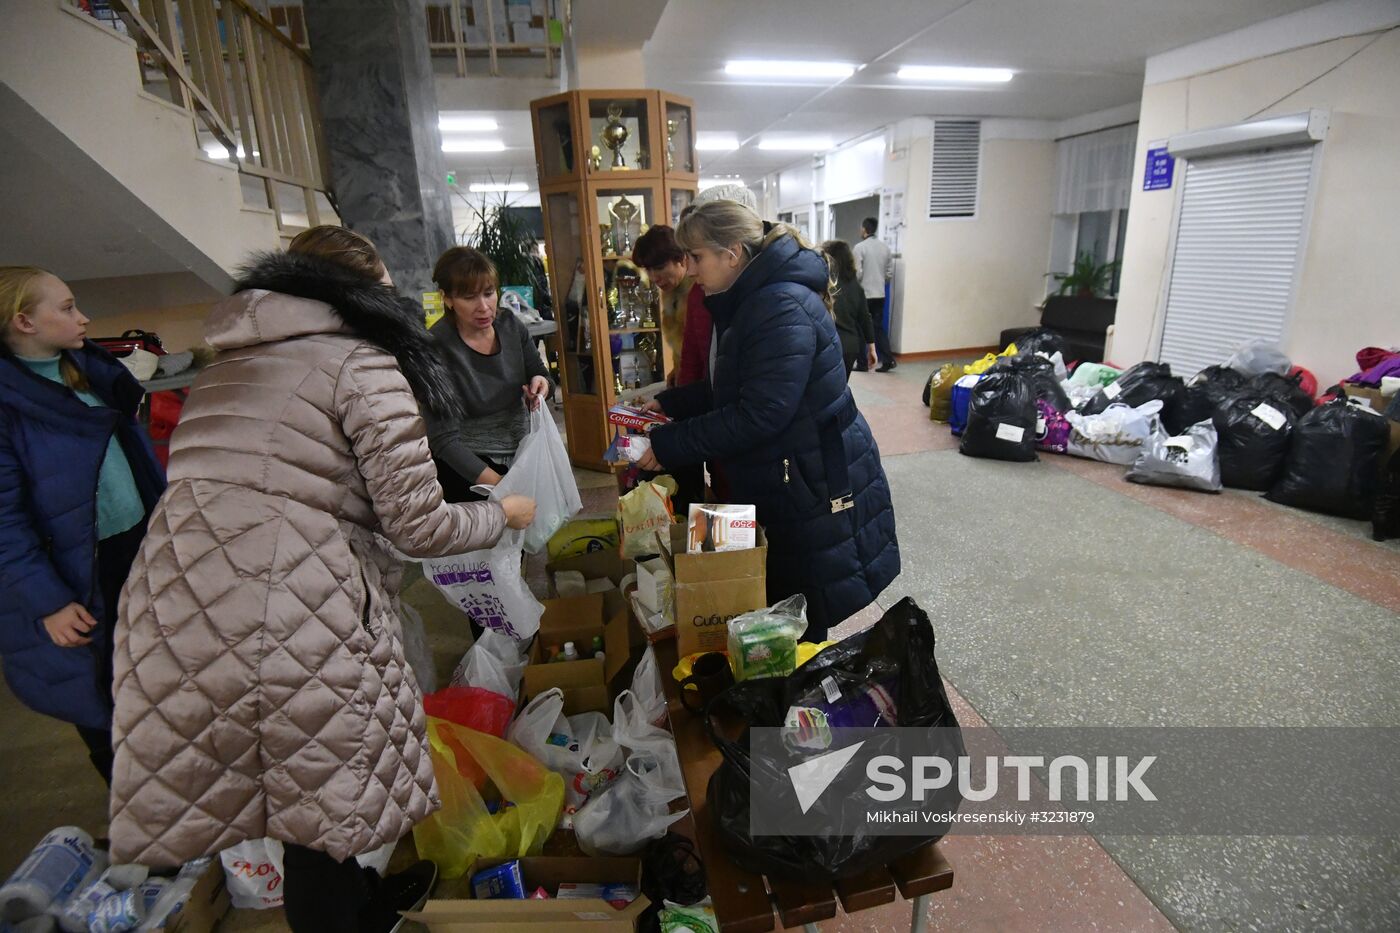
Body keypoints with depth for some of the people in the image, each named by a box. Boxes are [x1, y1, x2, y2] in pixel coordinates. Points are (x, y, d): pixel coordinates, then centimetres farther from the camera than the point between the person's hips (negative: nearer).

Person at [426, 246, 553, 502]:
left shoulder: (510, 325, -4)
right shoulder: (436, 347, -18)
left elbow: (540, 375, 11)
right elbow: (444, 439, -22)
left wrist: (541, 384, -15)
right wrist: (498, 485, -35)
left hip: (523, 451, 5)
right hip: (467, 463, -4)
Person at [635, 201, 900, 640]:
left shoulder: (782, 308, -23)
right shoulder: (747, 304, 9)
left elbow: (759, 414, -28)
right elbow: (729, 390, 18)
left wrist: (670, 446, -22)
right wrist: (669, 403, 7)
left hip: (816, 486, -10)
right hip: (778, 484, 10)